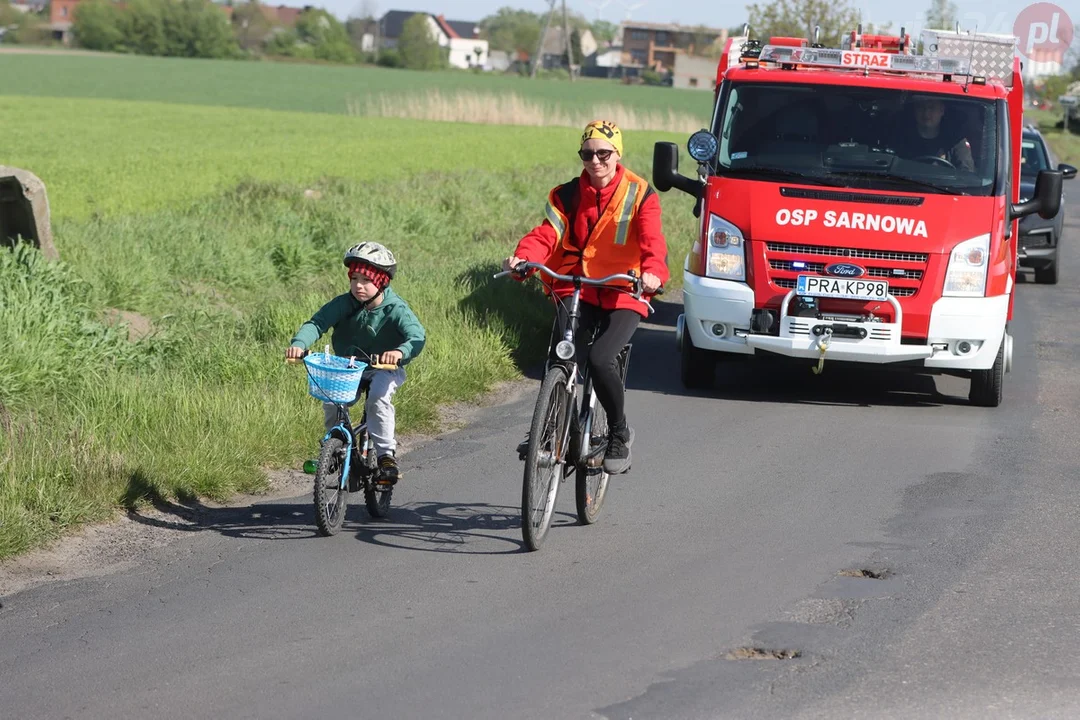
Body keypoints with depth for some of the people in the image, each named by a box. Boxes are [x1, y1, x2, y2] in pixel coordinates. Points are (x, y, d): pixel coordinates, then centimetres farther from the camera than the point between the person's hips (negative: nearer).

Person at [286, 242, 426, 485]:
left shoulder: (395, 308, -19)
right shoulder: (345, 304, -12)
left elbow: (418, 336, -34)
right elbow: (317, 322, -22)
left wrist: (400, 352, -57)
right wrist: (299, 344, -43)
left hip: (384, 368, -3)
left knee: (378, 397, -33)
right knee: (330, 403, -21)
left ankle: (386, 455, -19)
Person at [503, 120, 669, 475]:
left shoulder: (639, 193, 1)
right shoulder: (568, 195, 9)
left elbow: (651, 240, -14)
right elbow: (548, 233, -6)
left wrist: (652, 272, -37)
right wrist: (523, 256, -29)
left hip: (622, 297, -2)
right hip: (577, 292, 3)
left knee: (600, 359, -25)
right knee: (559, 359, -20)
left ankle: (619, 434, -1)